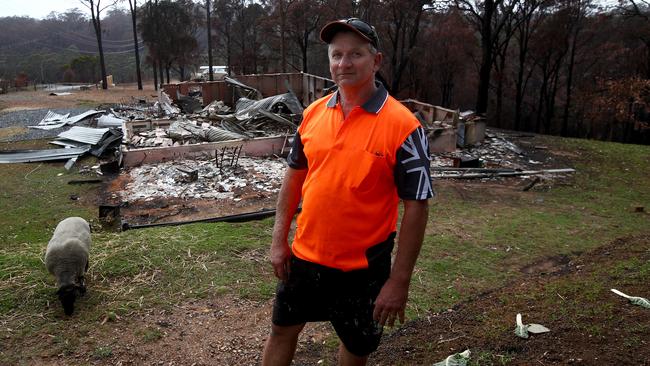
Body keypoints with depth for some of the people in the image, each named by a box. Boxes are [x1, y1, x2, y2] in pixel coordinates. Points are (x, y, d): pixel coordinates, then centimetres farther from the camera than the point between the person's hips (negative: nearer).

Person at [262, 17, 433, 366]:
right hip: (304, 256, 5)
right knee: (282, 329, 21)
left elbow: (416, 206, -15)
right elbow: (294, 174, 8)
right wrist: (279, 240, 5)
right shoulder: (313, 112, -2)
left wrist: (399, 280, -15)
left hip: (363, 268, -4)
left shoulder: (402, 125, -18)